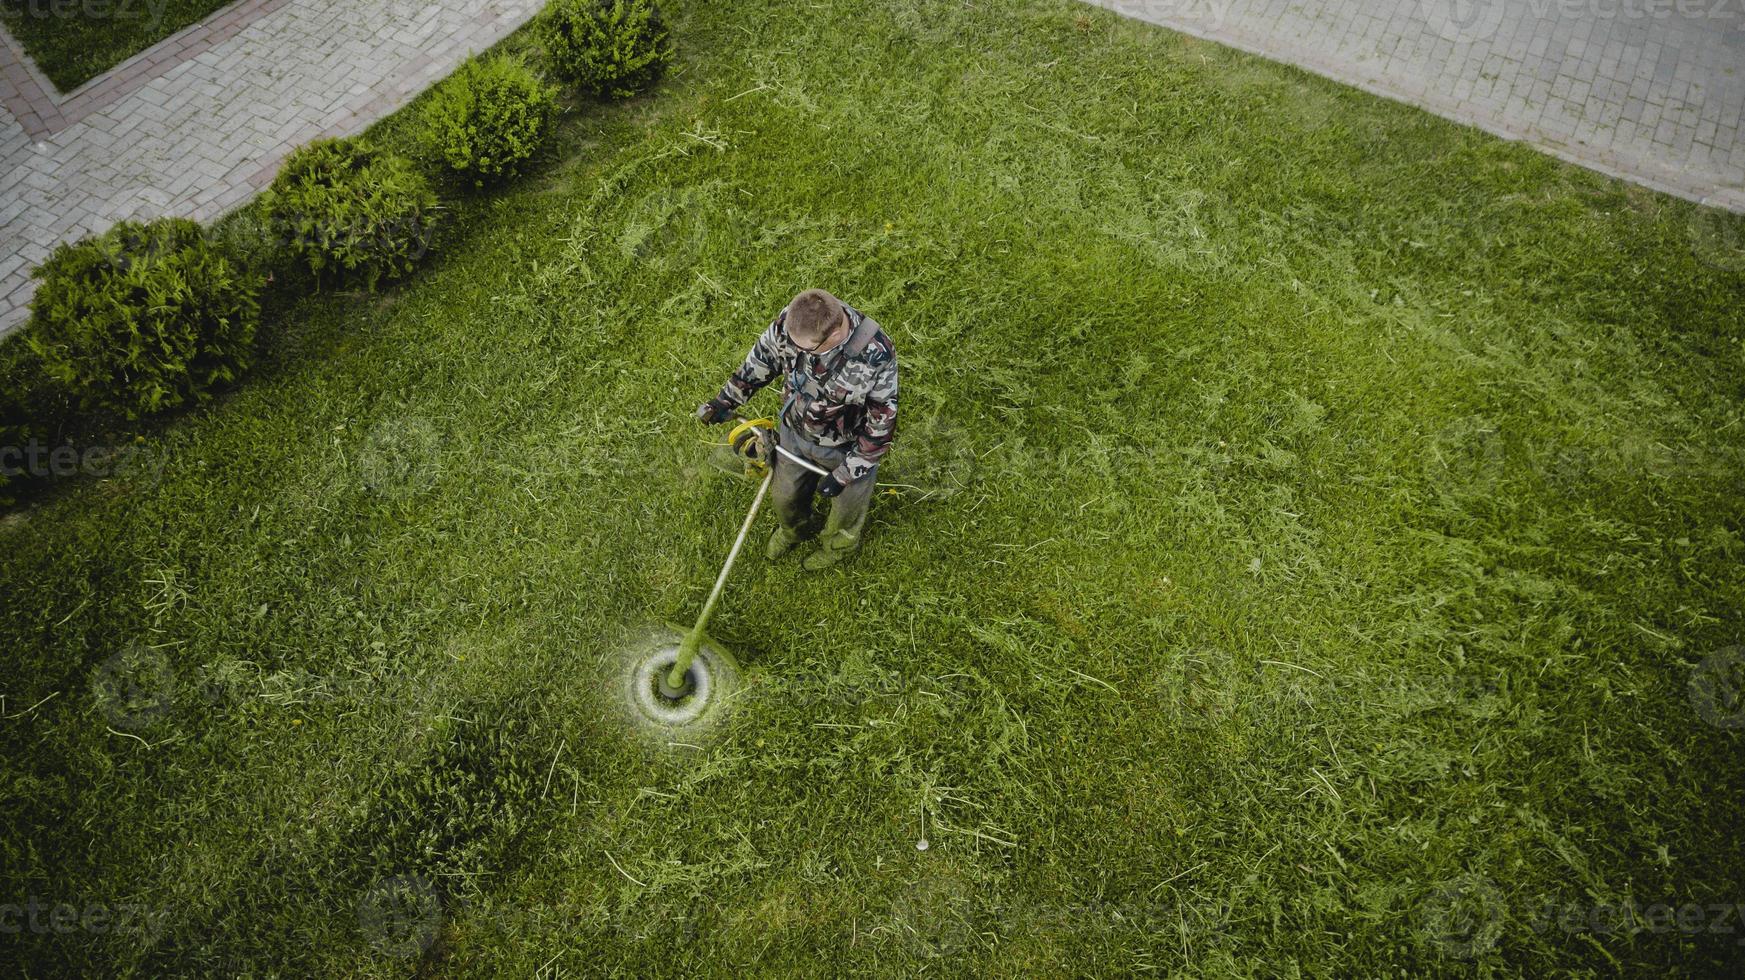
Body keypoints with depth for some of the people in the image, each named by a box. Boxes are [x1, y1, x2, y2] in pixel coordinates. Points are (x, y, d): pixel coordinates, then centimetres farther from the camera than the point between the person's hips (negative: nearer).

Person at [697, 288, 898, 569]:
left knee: (846, 504, 26)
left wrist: (844, 474, -21)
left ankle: (838, 546, 62)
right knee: (785, 496, 28)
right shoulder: (790, 323, -27)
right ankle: (795, 530, 66)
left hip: (847, 448, -4)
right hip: (795, 431, 4)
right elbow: (762, 358, -4)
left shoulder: (876, 357, -40)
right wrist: (726, 399, 3)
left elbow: (881, 424, -26)